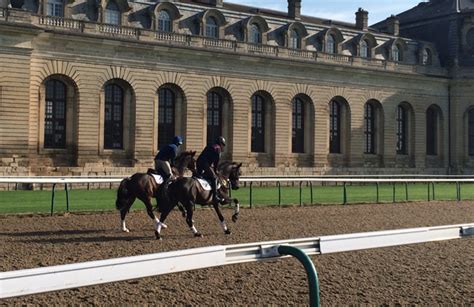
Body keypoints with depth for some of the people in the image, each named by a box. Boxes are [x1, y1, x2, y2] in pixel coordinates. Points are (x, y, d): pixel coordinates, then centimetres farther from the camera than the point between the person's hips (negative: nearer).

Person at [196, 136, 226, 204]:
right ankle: (215, 196, -20)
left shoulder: (209, 146, 29)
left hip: (198, 163, 9)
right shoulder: (218, 148, 4)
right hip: (205, 164, -9)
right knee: (214, 178, -10)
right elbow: (217, 160, 0)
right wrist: (215, 170, 11)